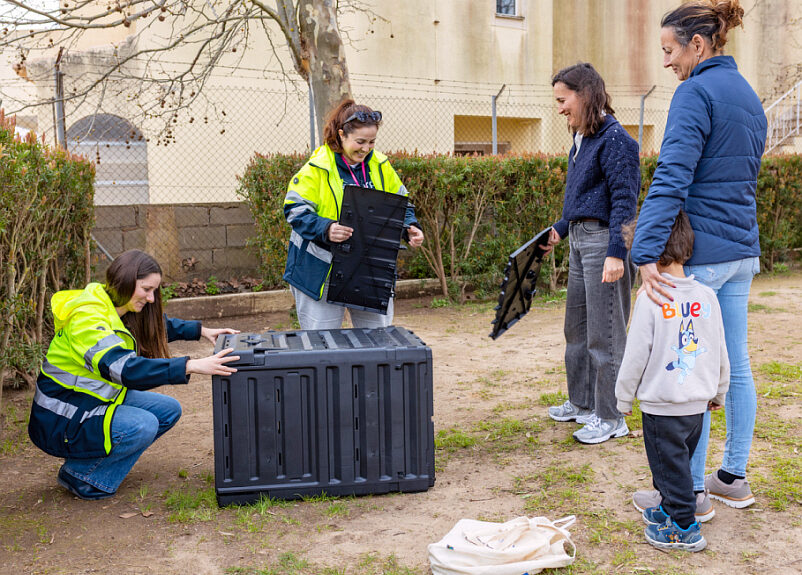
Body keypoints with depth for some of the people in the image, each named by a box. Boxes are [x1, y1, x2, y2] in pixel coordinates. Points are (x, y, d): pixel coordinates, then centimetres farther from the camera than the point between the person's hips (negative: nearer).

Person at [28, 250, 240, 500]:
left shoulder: (116, 309, 2)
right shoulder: (87, 317, -27)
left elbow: (159, 326, 23)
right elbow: (124, 368, -40)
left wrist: (202, 331, 16)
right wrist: (192, 366, -45)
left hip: (99, 400, 9)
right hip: (62, 420, -9)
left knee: (169, 410, -1)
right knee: (142, 425, -28)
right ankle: (80, 475, -5)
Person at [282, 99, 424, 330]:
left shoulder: (380, 166, 5)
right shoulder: (317, 168, -11)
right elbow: (295, 210, -14)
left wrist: (410, 227, -7)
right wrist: (326, 229, -30)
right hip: (322, 272, -4)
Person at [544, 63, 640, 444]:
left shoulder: (614, 140, -15)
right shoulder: (581, 138, 14)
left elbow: (624, 201, -19)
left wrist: (616, 252, -24)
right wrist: (561, 229, 22)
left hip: (604, 240, -10)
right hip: (579, 239, 10)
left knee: (604, 334, -1)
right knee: (576, 326, 18)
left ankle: (610, 418, 11)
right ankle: (582, 402, 33)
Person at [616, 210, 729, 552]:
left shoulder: (650, 298, -18)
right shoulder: (706, 296, 0)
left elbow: (636, 355, -13)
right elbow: (720, 353, 9)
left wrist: (624, 398, 0)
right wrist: (718, 392, 23)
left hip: (662, 405, -6)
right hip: (698, 403, 6)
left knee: (669, 463, 7)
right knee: (678, 461, 22)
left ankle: (684, 528, 14)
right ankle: (670, 509, 38)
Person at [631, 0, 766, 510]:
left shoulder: (697, 91, -13)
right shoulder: (748, 94, 16)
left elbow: (672, 178, -24)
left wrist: (646, 253, -31)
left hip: (700, 254, -9)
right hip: (744, 250, 9)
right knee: (736, 364, 14)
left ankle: (688, 492, 9)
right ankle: (734, 478, 26)